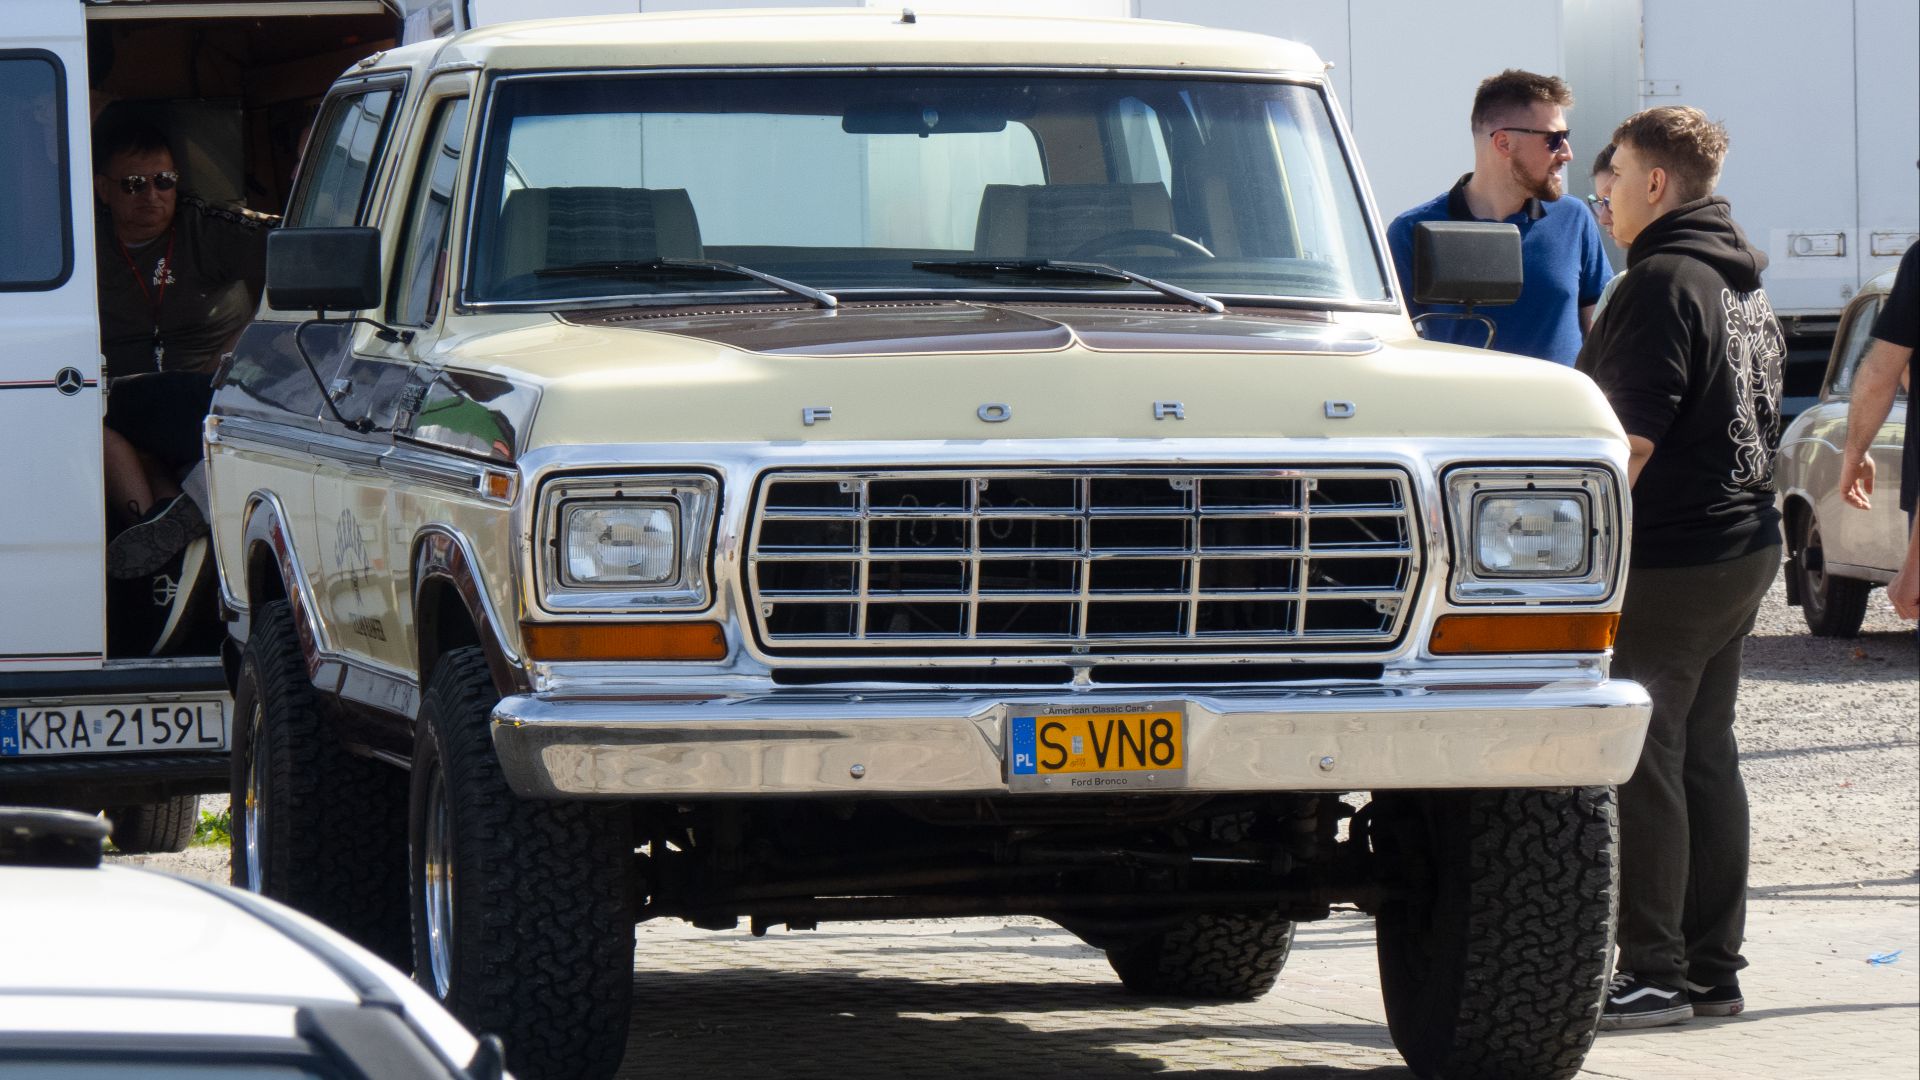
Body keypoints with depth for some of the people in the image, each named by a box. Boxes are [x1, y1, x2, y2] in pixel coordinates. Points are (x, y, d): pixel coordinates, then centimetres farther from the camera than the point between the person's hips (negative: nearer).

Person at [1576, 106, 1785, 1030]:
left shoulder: (1664, 284, -15)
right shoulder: (1746, 287, 15)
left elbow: (1631, 440, -21)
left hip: (1667, 563, -10)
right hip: (1745, 547, 10)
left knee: (1639, 764, -5)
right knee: (1707, 759, 13)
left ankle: (1653, 972, -6)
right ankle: (1713, 969, 15)